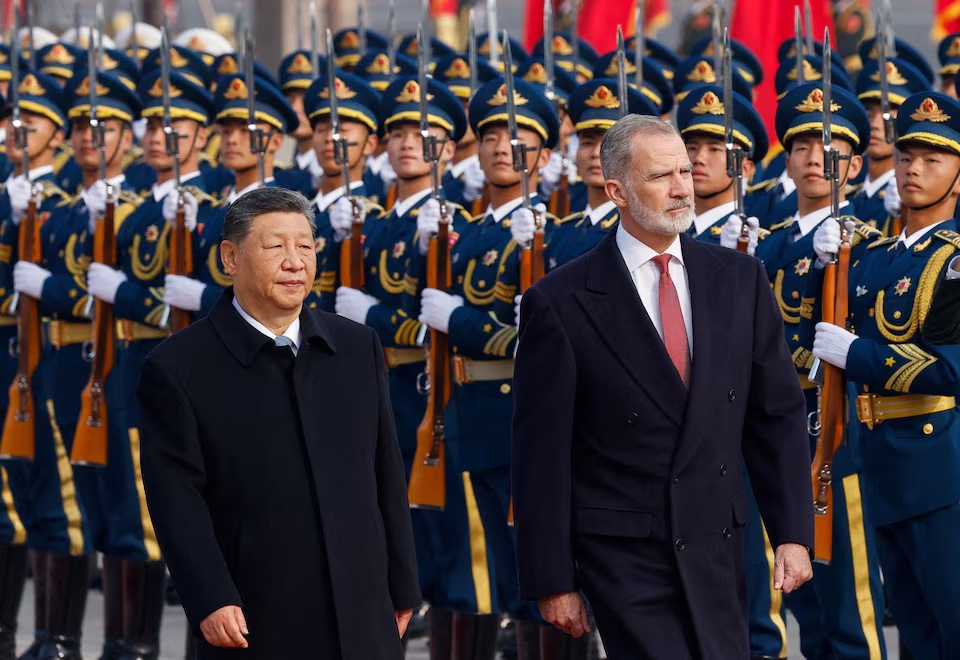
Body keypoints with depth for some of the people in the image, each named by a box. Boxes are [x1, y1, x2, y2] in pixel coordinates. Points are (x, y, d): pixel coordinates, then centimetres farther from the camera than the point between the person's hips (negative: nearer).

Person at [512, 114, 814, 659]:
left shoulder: (740, 279, 6)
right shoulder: (561, 303, -7)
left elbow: (779, 414, 8)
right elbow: (542, 455, -5)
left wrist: (794, 533, 2)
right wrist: (553, 581, -6)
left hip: (717, 549, 4)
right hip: (624, 557, -4)